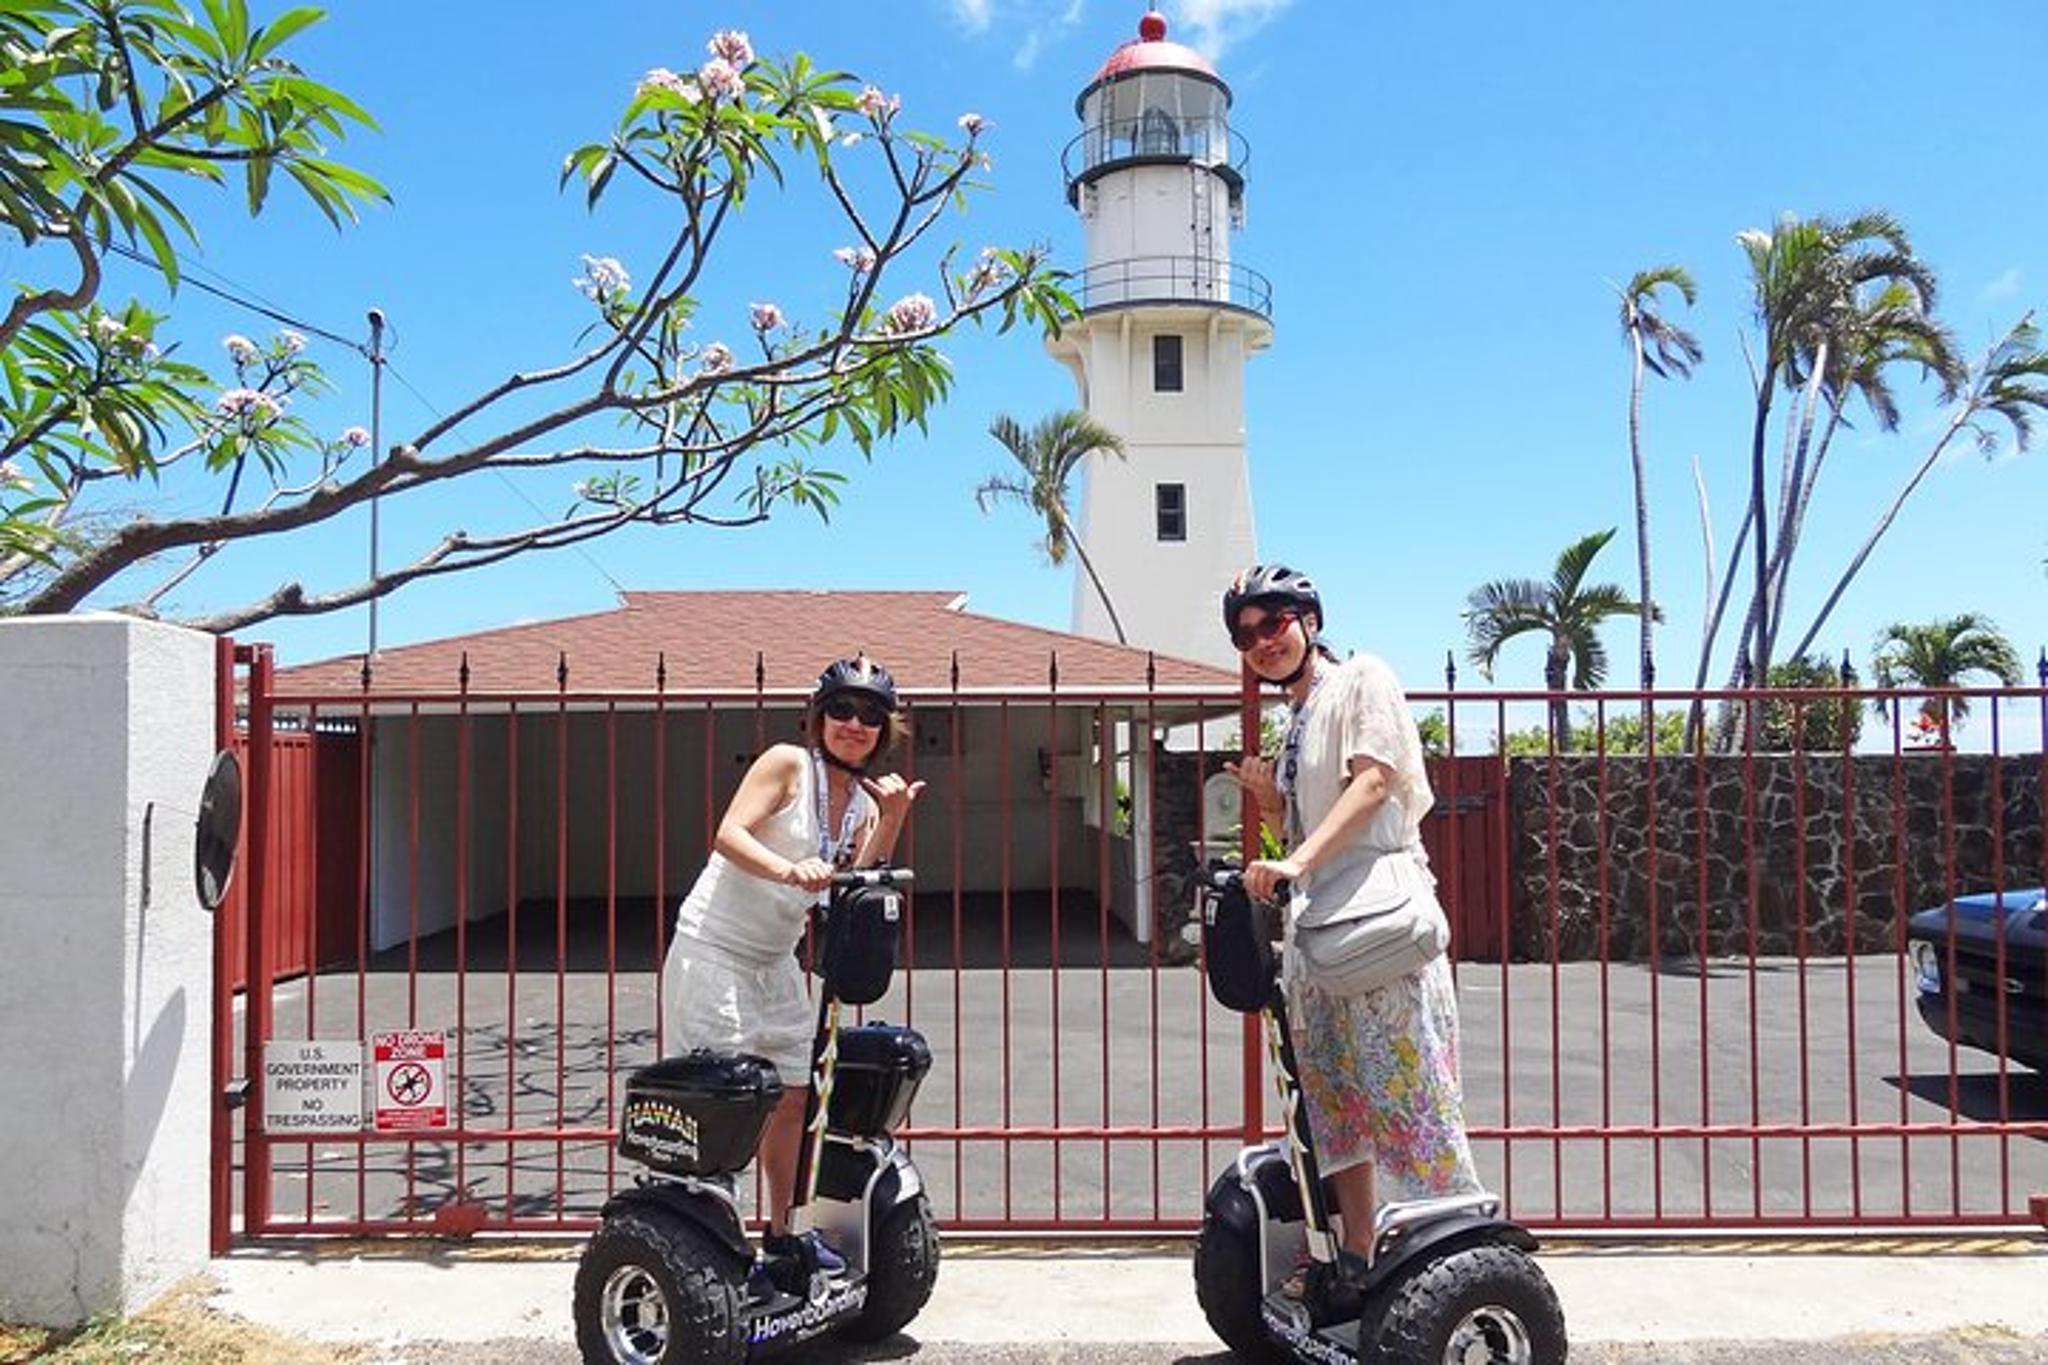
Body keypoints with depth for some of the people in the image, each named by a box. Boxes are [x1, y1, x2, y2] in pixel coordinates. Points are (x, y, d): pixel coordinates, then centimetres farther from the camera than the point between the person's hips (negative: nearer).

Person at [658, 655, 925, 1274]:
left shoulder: (865, 801, 8)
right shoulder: (788, 764, -12)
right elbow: (729, 835, -23)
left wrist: (894, 817, -13)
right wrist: (788, 870, -38)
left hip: (775, 961, 8)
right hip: (713, 950, -8)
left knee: (794, 1092, 13)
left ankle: (782, 1231, 28)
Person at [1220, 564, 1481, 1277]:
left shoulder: (1361, 678, -2)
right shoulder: (1294, 723, 21)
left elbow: (1375, 779, -17)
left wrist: (1296, 860, -27)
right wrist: (1269, 797, 3)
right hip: (1316, 922, 8)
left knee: (1406, 1084, -9)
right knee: (1334, 1096, 9)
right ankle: (1357, 1259, 17)